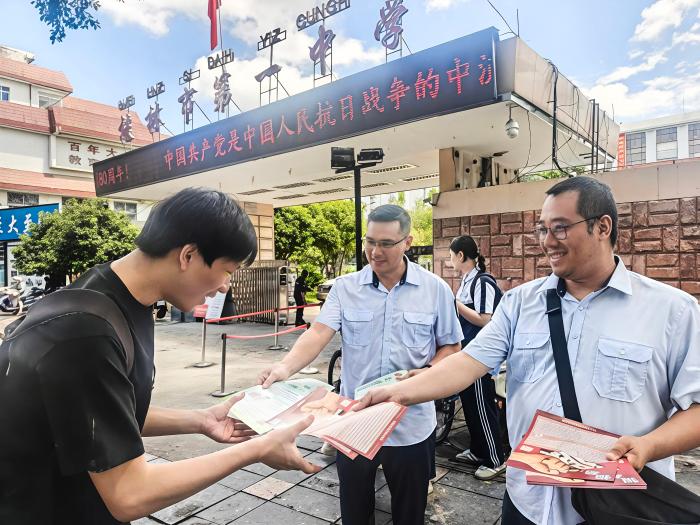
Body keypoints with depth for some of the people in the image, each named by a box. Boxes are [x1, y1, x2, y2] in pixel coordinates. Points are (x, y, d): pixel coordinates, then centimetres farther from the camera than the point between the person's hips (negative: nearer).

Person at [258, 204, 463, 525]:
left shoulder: (436, 289, -4)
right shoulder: (345, 288, -3)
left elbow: (450, 346, 3)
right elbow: (319, 333, -14)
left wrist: (429, 372, -16)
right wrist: (286, 367, -31)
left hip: (411, 424, 0)